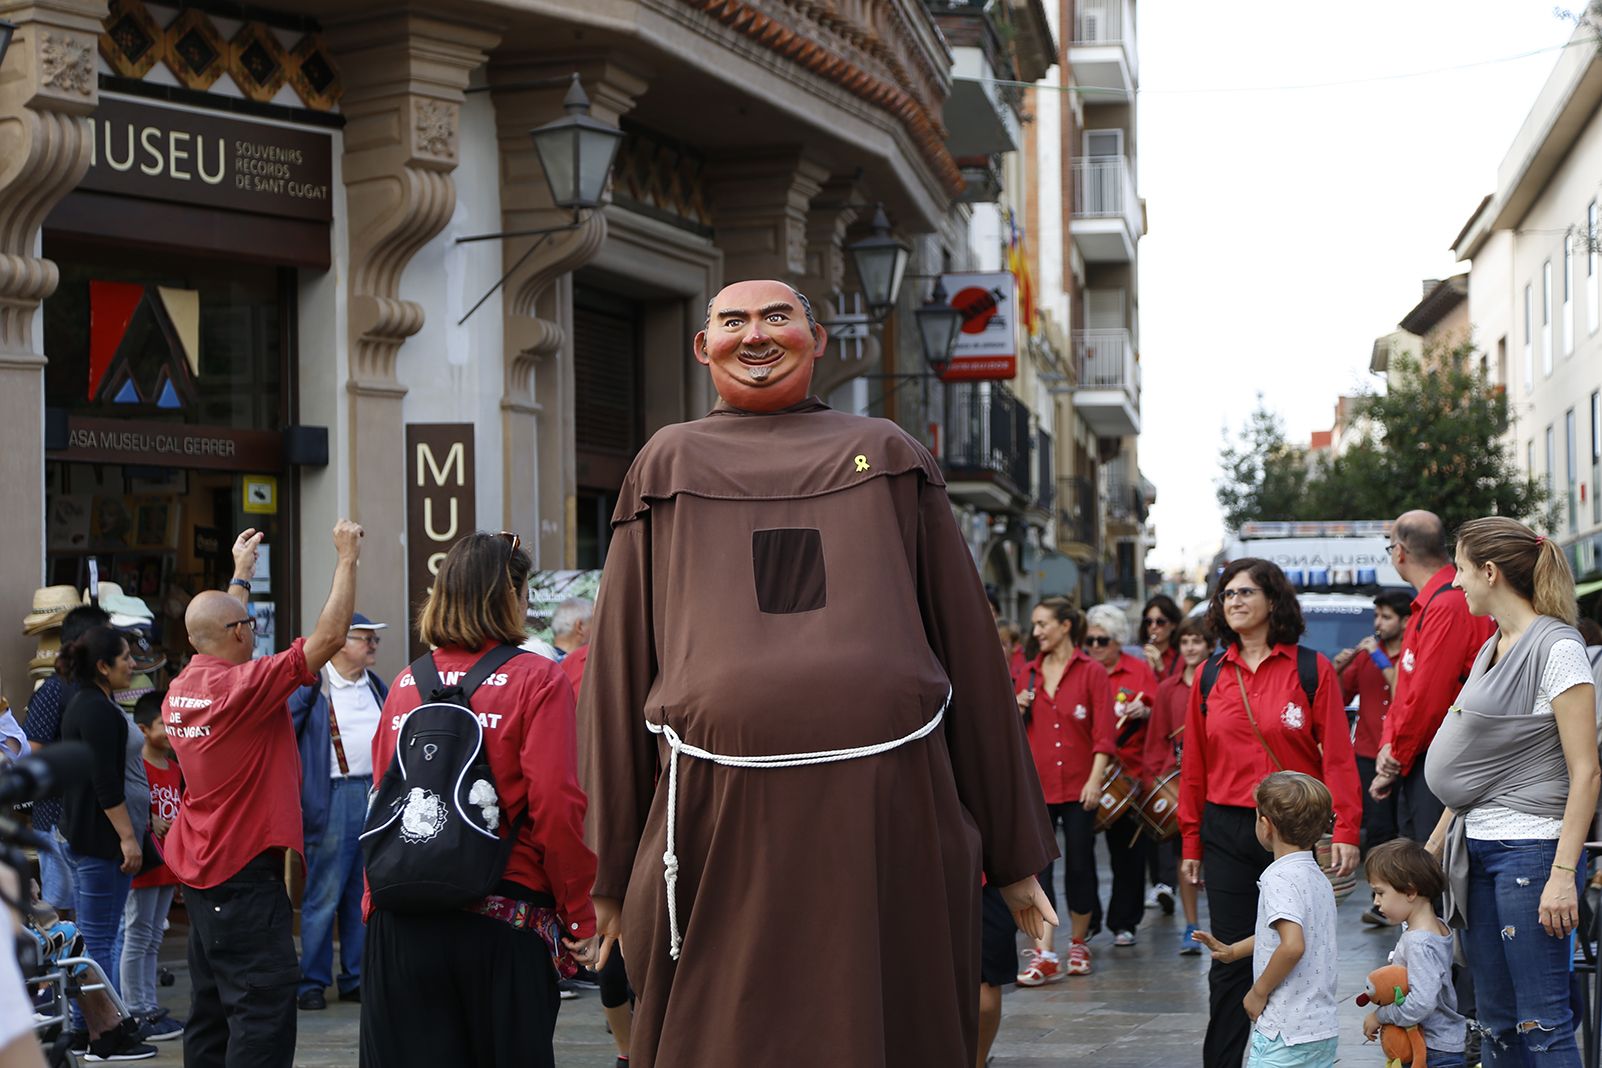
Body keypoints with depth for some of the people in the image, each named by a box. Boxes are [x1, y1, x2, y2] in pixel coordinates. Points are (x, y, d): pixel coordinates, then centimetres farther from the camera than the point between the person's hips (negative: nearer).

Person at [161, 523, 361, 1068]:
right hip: (245, 872, -9)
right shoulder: (242, 686, -18)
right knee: (263, 1005, -11)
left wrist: (241, 573, 38)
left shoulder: (181, 689, 6)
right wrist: (347, 558, -10)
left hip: (200, 870, 9)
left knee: (212, 1006, 14)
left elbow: (219, 632, 28)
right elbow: (329, 637, -19)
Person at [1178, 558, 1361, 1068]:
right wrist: (1191, 843, 9)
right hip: (1227, 831, 2)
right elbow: (1195, 763, 10)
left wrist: (1345, 831, -14)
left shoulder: (1312, 669, -2)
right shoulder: (1210, 675, 7)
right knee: (1229, 963, 3)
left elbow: (1337, 756, -6)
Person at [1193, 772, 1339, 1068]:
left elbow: (1293, 945, -29)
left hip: (1286, 1035, -9)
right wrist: (1233, 951, 30)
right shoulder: (1318, 878, 13)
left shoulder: (1279, 877, -15)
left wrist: (1259, 991, -16)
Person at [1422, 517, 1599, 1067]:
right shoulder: (1492, 648, 15)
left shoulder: (1556, 647, -11)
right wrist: (1436, 842, 21)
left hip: (1531, 848, -9)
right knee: (1495, 1021, 11)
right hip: (1477, 847, 9)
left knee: (1542, 1022, -7)